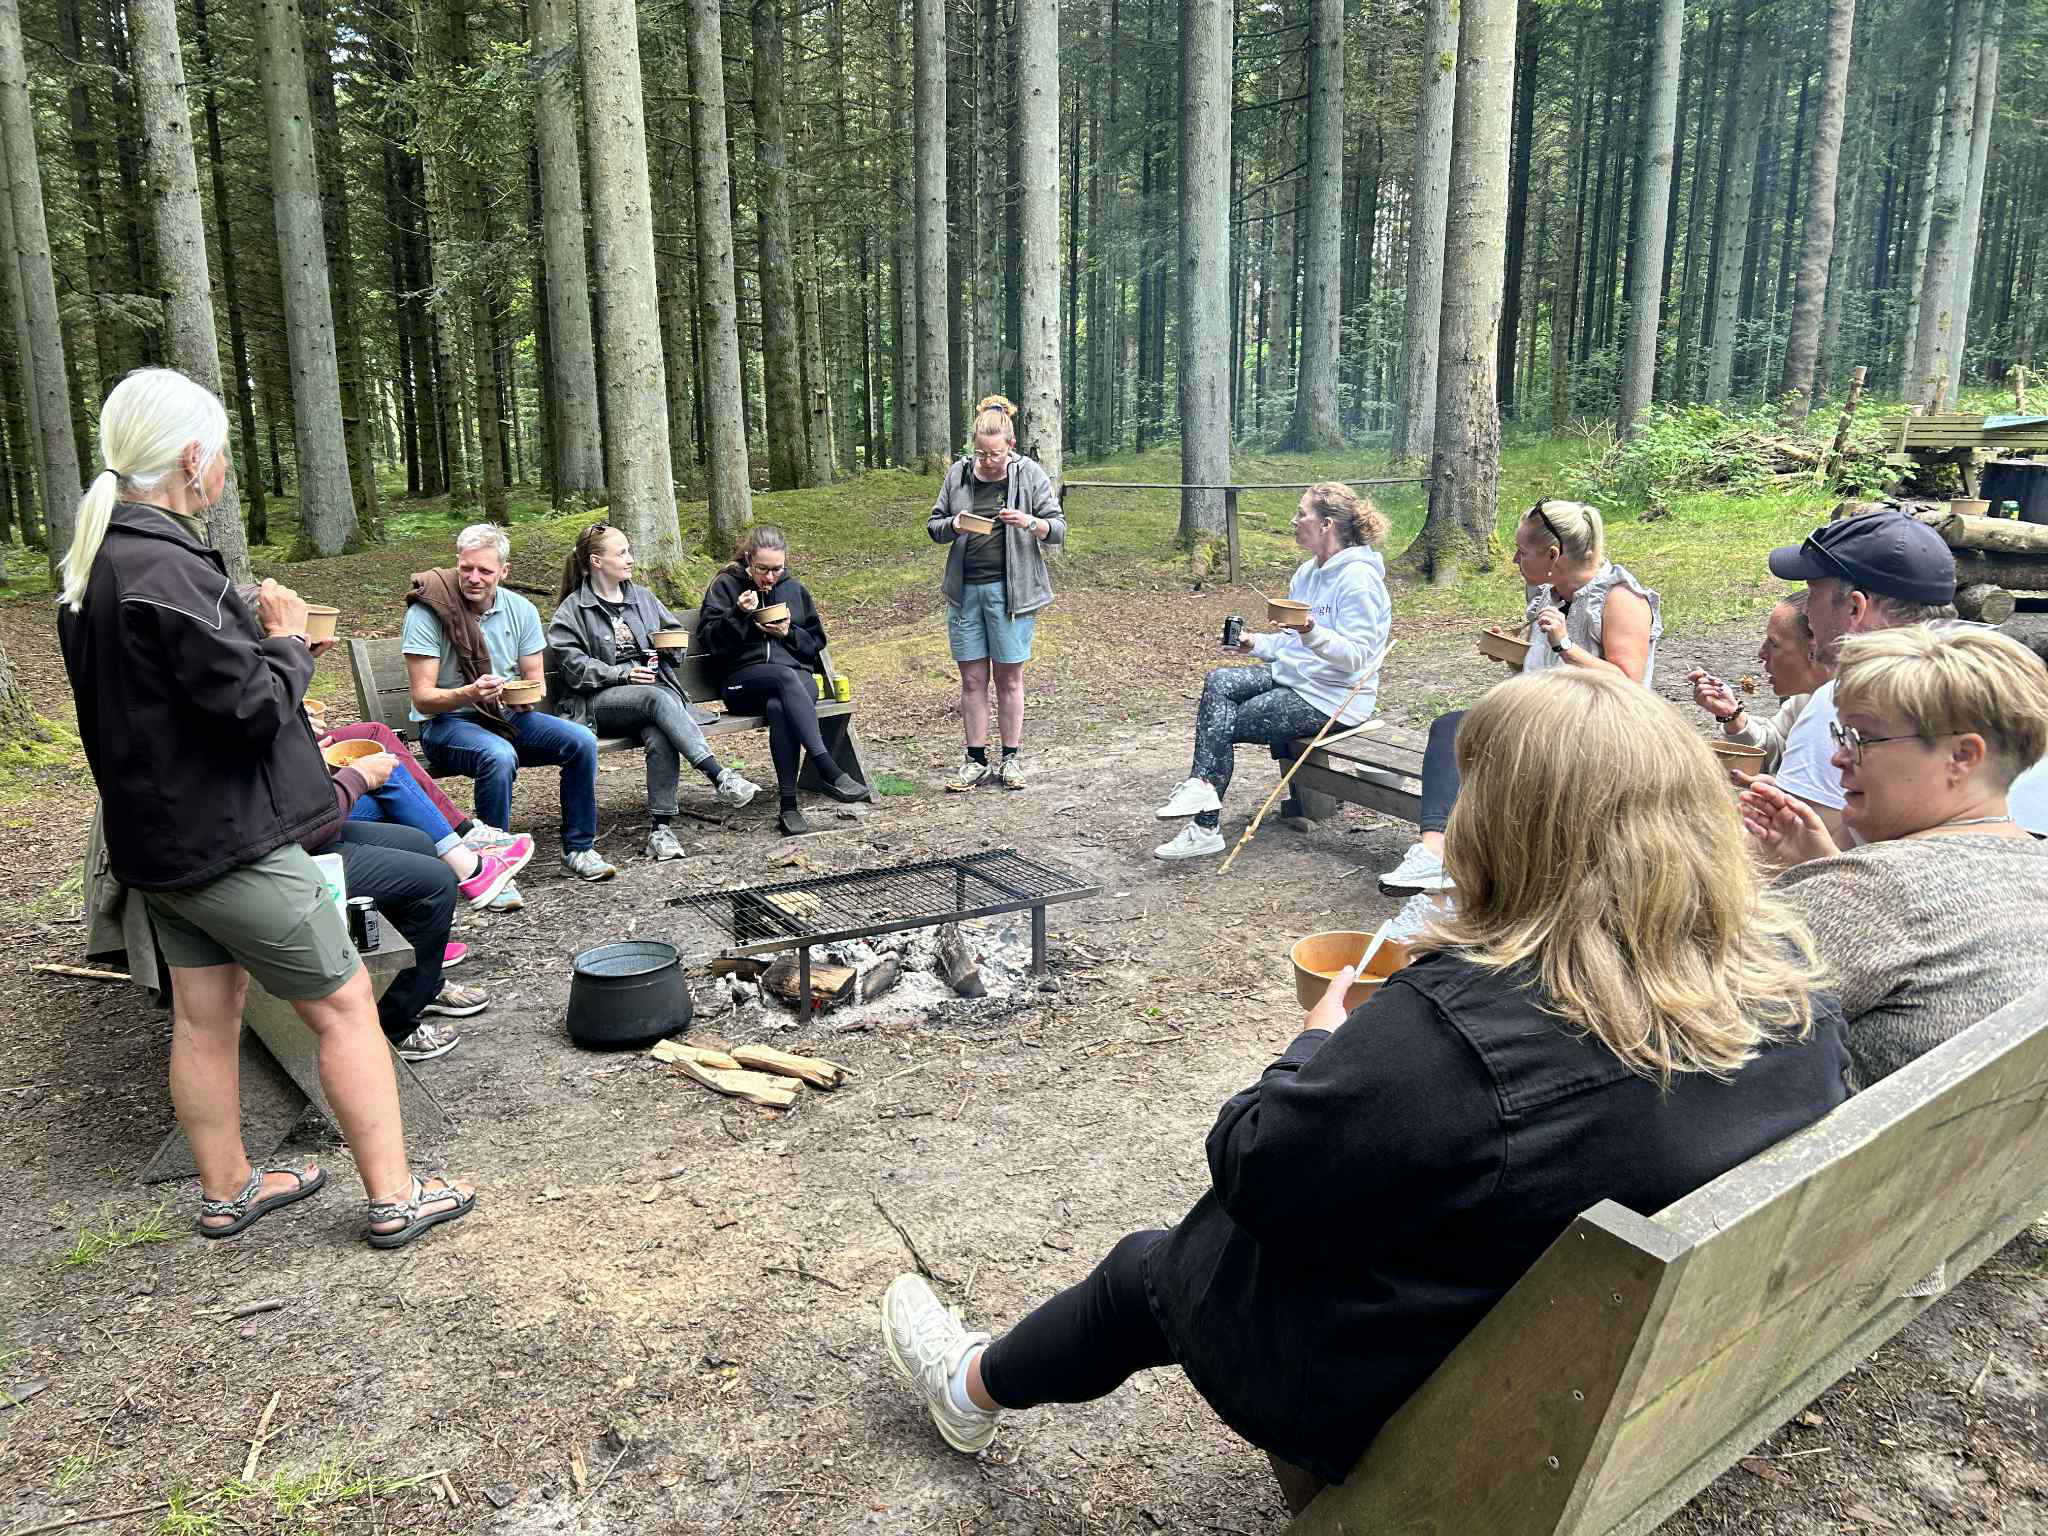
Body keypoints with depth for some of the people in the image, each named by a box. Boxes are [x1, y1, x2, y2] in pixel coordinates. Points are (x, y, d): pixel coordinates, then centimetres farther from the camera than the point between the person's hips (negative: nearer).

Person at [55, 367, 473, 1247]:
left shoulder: (95, 566, 8)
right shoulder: (165, 571, -24)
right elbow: (256, 705, -23)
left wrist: (257, 634, 7)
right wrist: (289, 640, -6)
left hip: (156, 836, 10)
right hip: (229, 839, -10)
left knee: (204, 1014, 18)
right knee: (343, 1002, 1)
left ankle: (225, 1191, 32)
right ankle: (393, 1197, 8)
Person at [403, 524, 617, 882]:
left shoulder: (521, 610, 2)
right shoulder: (426, 612, -13)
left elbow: (535, 679, 9)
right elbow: (423, 699, -15)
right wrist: (470, 694, -34)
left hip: (508, 716, 5)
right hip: (446, 722, -5)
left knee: (582, 742, -17)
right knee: (500, 756, -37)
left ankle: (579, 848, -2)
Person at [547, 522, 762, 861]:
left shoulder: (642, 597, 21)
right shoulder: (573, 608, 7)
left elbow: (676, 629, 31)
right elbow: (571, 661, -4)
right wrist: (622, 674, -15)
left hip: (653, 689, 3)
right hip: (600, 700, -3)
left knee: (660, 739, -33)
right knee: (657, 697, -37)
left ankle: (660, 828, -33)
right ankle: (719, 775, -45)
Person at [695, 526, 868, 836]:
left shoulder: (794, 588, 19)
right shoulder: (725, 585, 9)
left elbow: (817, 641, 20)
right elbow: (708, 641, 0)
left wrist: (789, 633, 0)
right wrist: (739, 614, -15)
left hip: (797, 677, 2)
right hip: (743, 680, -2)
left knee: (779, 706, -36)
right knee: (785, 677, -38)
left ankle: (788, 803, -39)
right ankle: (828, 770, -48)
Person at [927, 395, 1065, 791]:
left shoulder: (1030, 474, -1)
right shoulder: (958, 474, 6)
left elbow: (1058, 529, 0)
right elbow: (933, 526, 12)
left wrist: (1030, 522, -21)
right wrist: (953, 526, -11)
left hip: (1010, 589, -2)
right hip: (965, 589, 3)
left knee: (1009, 678, 4)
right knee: (972, 679, 4)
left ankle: (1009, 759, 14)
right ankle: (976, 761, 11)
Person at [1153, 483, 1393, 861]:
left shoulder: (1359, 578, -18)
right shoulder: (1309, 572, 12)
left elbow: (1354, 656, -25)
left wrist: (1311, 633, -41)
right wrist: (1257, 644, 3)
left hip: (1332, 698, -9)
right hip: (1295, 676, 9)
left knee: (1225, 724, -12)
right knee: (1218, 682, -12)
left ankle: (1206, 827, -5)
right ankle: (1201, 785, -22)